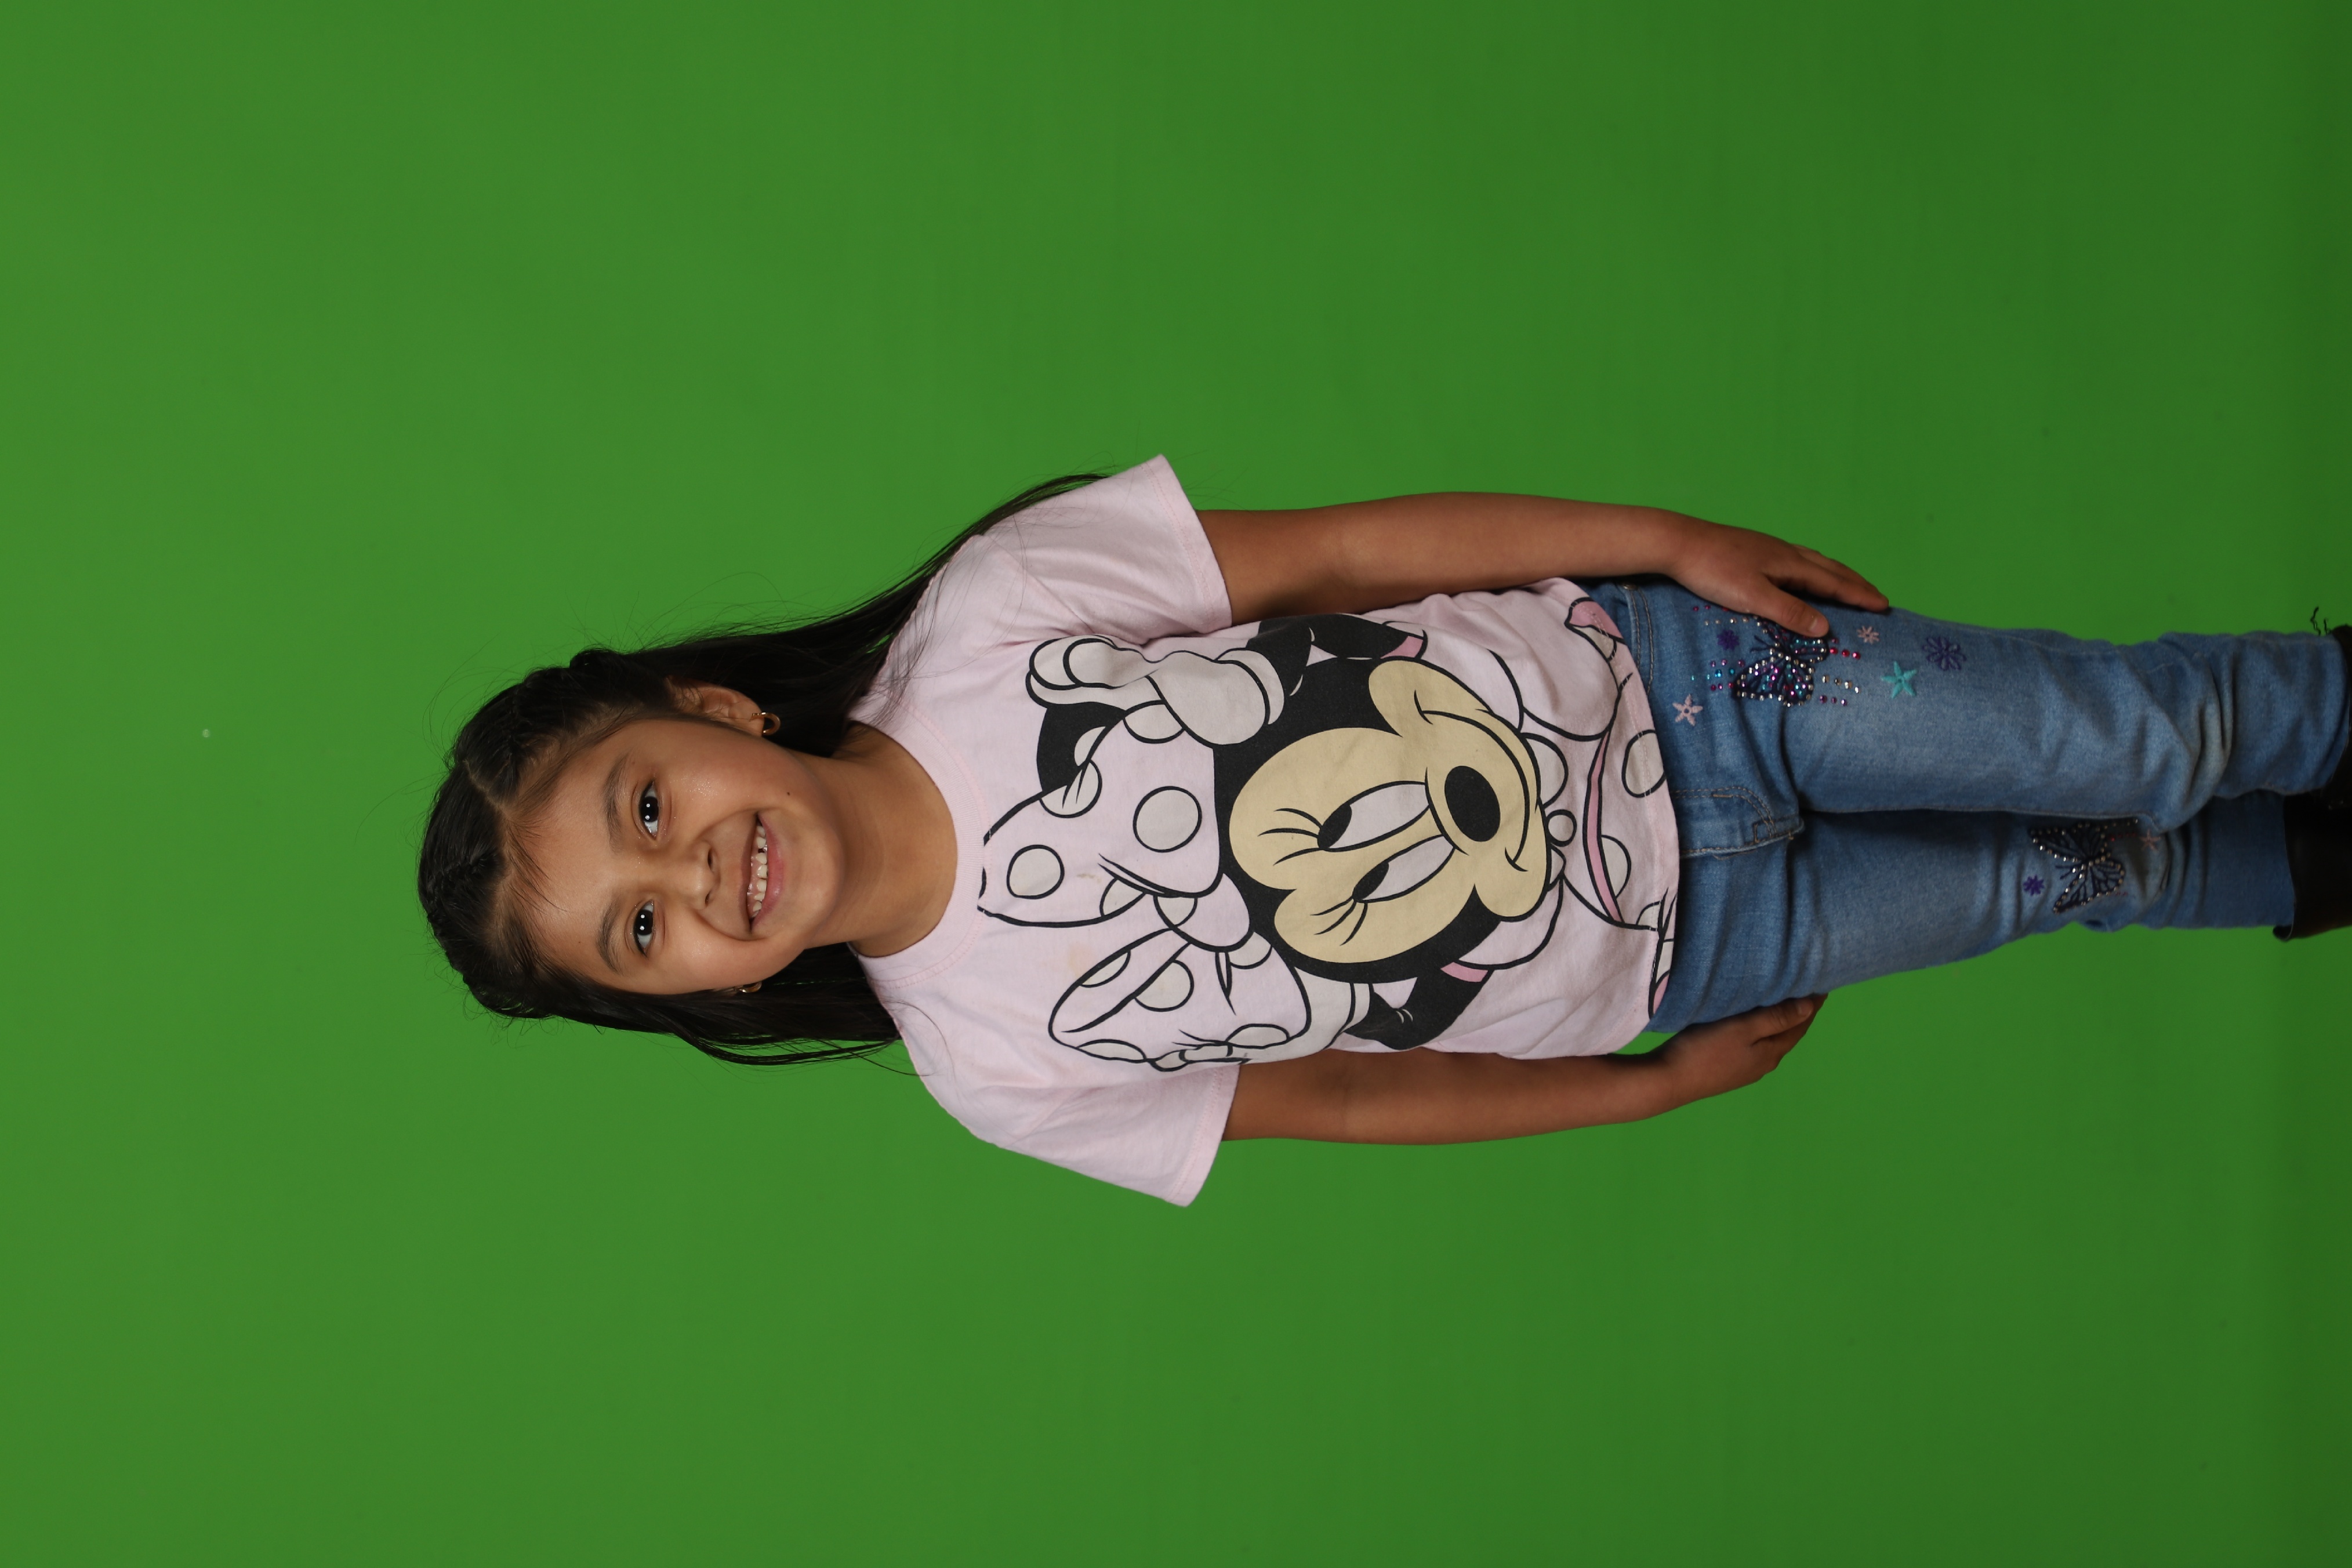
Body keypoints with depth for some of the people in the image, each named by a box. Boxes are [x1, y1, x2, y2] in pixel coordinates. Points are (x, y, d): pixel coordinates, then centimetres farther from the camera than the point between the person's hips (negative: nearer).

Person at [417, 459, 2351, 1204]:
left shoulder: (983, 621, -20)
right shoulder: (994, 1062, -14)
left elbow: (1329, 550, -12)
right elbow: (1337, 1097, -3)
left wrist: (1667, 538, -12)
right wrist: (1669, 1081, 0)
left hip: (1636, 686, 0)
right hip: (1661, 950, 0)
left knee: (2129, 741, -2)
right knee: (2069, 885, 6)